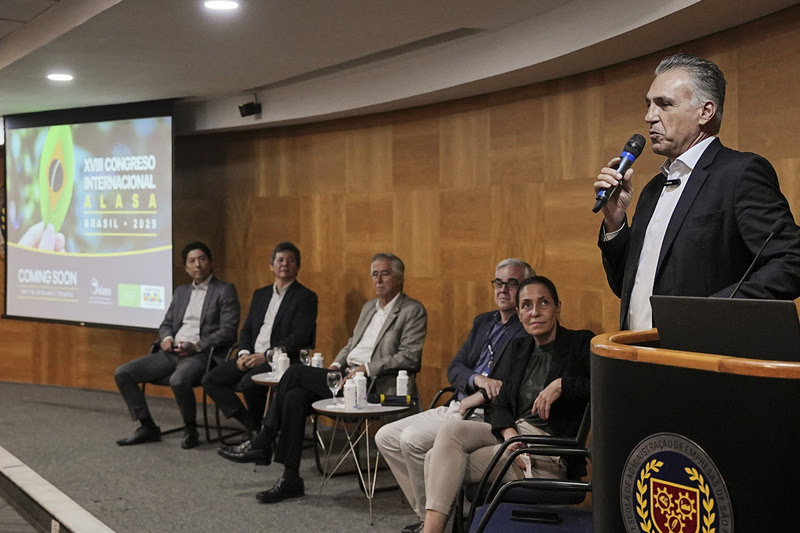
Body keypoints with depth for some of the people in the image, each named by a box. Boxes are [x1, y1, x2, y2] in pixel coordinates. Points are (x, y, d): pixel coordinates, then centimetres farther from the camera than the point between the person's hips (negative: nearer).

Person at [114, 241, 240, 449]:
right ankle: (147, 428, 2)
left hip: (200, 354, -7)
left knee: (178, 380, -38)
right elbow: (166, 323, 24)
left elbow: (228, 331, -7)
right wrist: (166, 338, 0)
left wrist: (197, 345, -18)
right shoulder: (181, 291, 22)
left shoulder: (225, 291, 2)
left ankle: (190, 429, -12)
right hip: (171, 353, 7)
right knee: (122, 373, -6)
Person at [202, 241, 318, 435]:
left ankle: (259, 430, -6)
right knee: (210, 380, -8)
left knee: (248, 383, -33)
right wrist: (244, 353, -3)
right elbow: (246, 330, 18)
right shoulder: (260, 294, 20)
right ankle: (252, 427, -8)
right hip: (252, 357, 7)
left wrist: (265, 356, -17)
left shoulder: (306, 297, -3)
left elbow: (299, 338, -13)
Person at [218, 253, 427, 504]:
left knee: (296, 372, -18)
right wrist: (336, 364, 6)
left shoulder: (413, 311, -2)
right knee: (296, 397, -20)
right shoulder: (368, 307, 24)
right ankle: (290, 479, -17)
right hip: (346, 377, 8)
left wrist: (366, 368, -18)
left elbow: (410, 357, -12)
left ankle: (262, 443, -5)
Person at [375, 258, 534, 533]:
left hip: (485, 417, -9)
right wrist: (477, 379, -11)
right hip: (454, 408, 9)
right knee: (386, 437, 0)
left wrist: (478, 398, -16)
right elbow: (454, 369, 11)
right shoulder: (483, 322, 18)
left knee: (412, 439, -24)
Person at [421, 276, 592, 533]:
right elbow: (498, 405, 9)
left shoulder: (580, 344, -1)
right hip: (511, 432, 7)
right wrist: (511, 436, -11)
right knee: (450, 430, -21)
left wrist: (561, 385, -20)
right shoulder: (517, 348, 16)